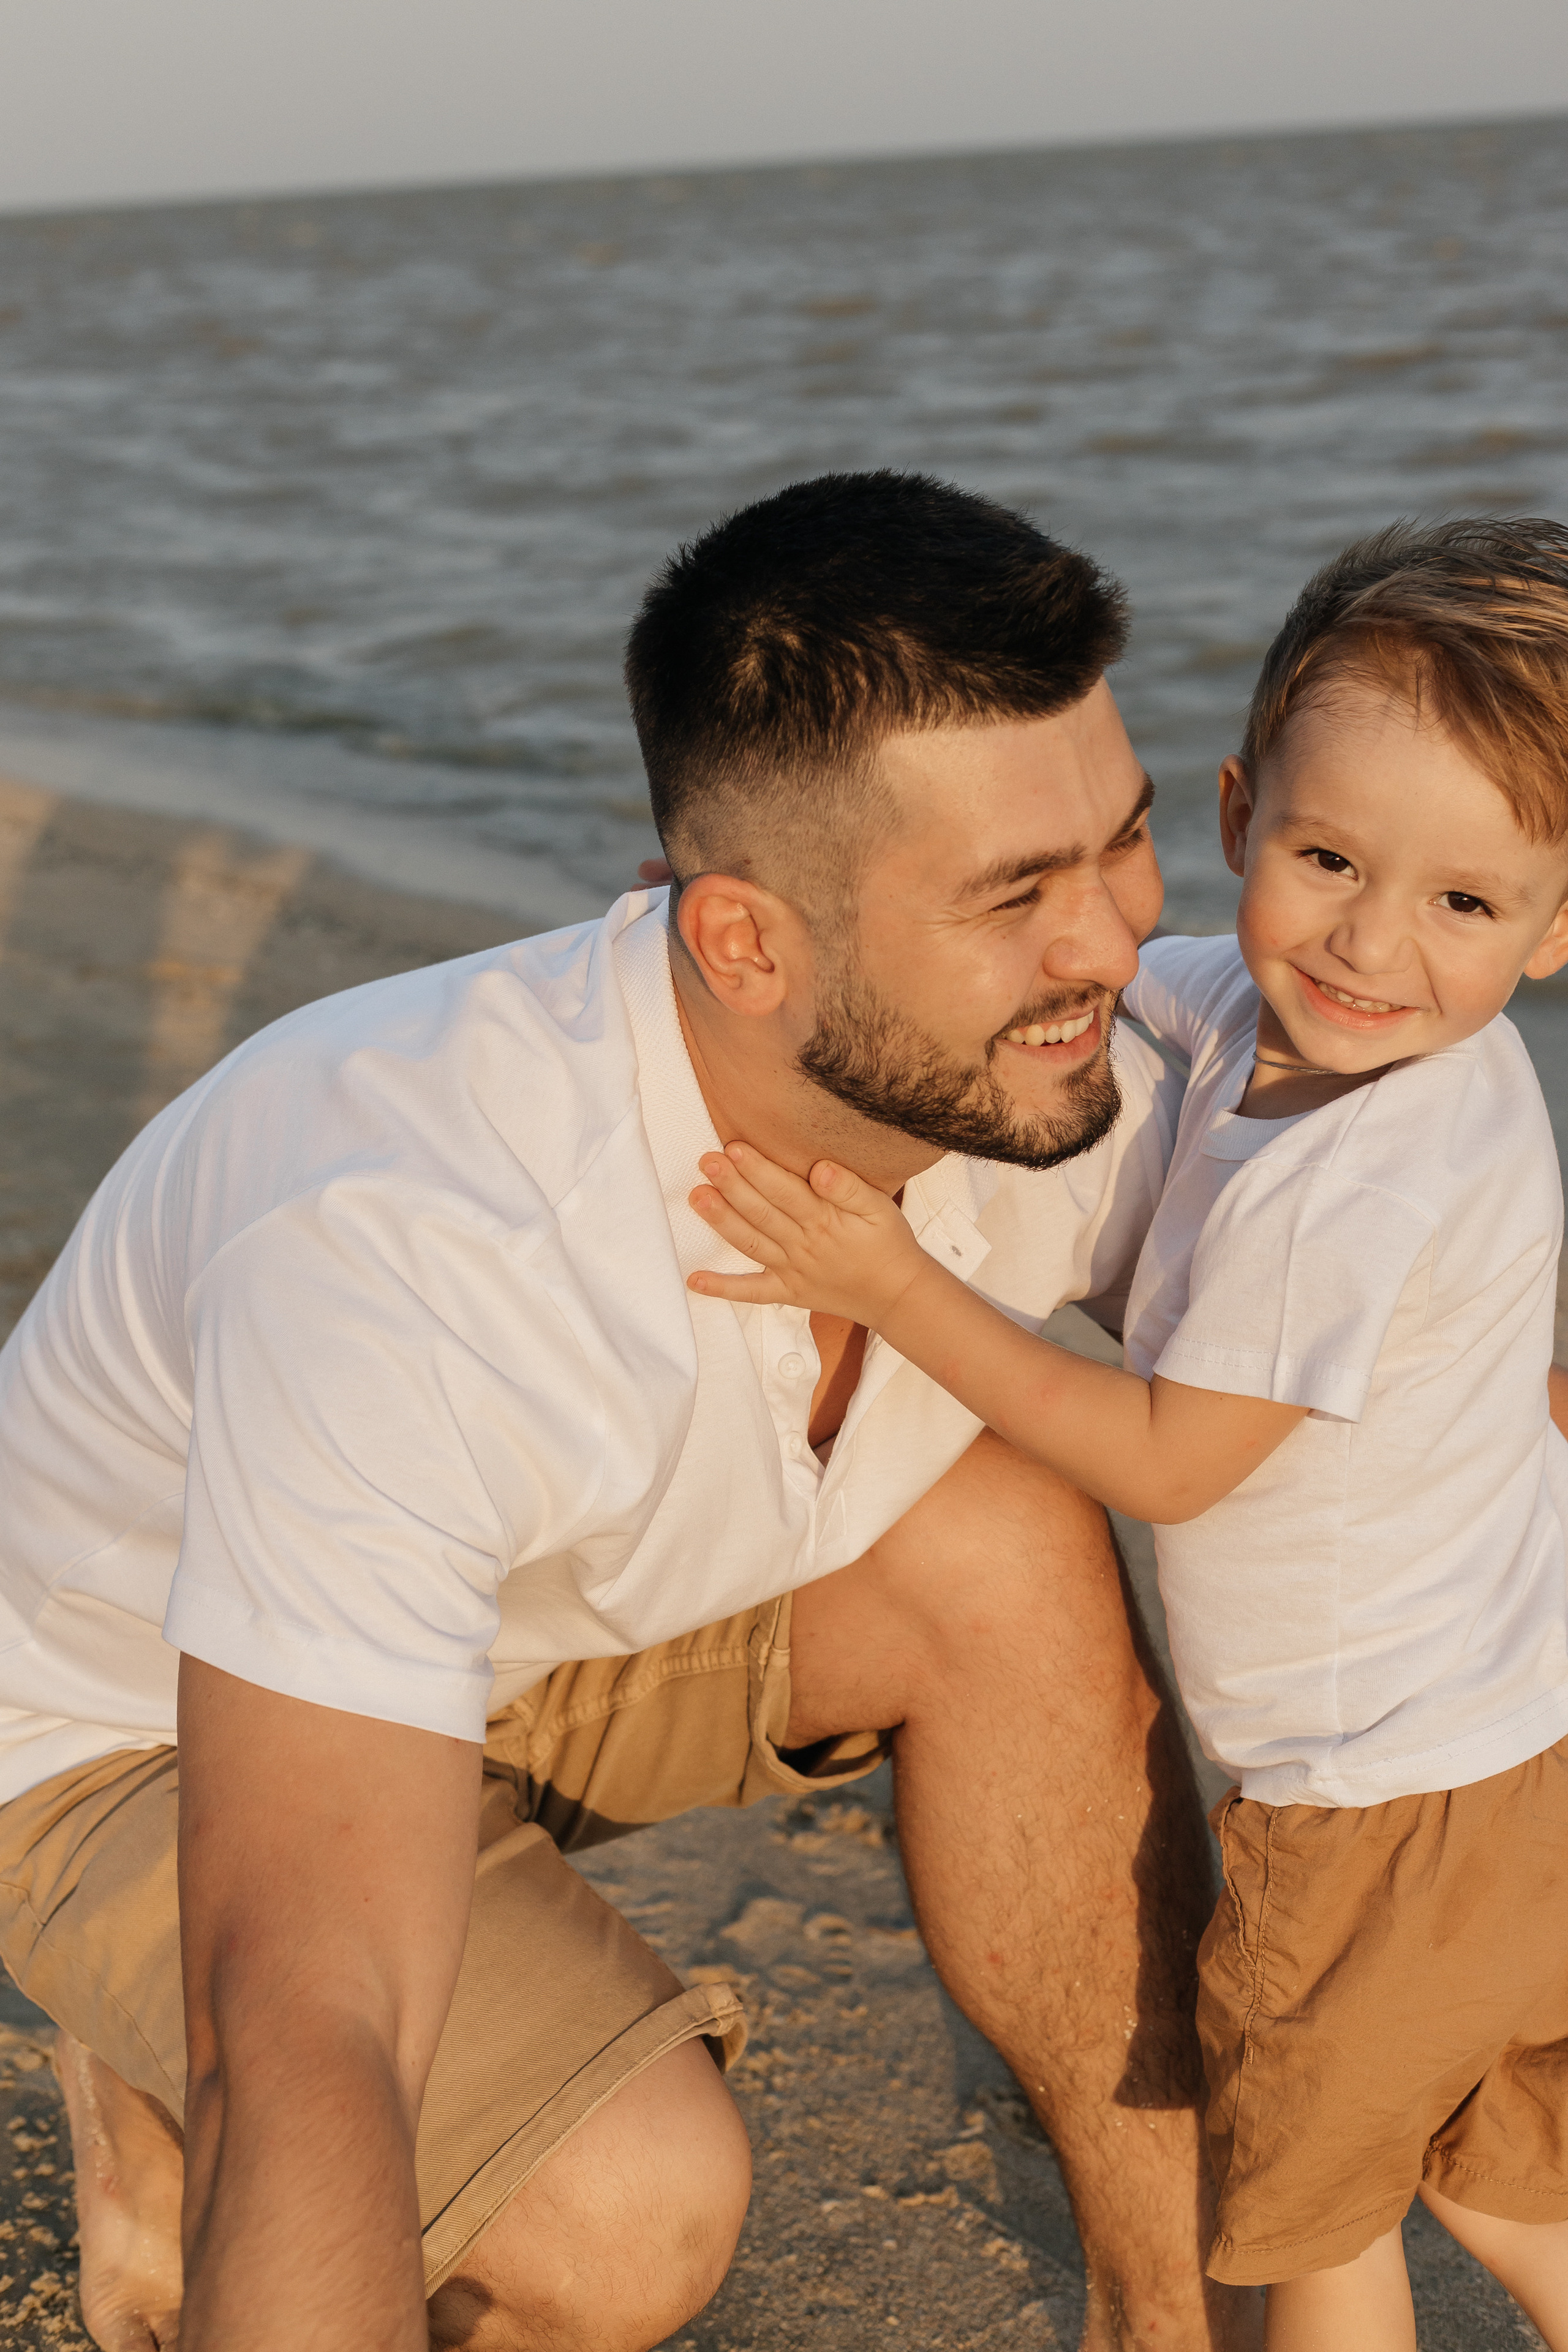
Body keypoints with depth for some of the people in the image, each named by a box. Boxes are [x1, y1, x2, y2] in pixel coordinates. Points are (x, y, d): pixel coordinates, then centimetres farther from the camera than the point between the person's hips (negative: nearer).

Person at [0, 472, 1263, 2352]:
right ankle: (158, 2123, 3)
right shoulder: (412, 1248, -42)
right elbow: (310, 2040, -46)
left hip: (532, 1624, 6)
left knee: (1011, 1545, -21)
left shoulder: (1049, 1089, -20)